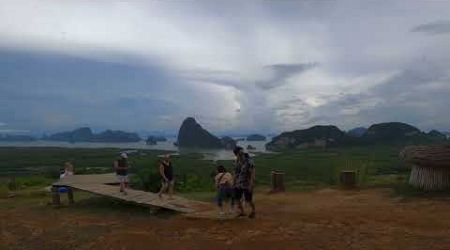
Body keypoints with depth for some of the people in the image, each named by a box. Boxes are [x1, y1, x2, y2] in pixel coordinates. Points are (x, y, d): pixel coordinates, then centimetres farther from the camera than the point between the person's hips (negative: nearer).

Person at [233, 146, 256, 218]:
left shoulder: (249, 162, -19)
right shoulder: (237, 162, 1)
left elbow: (252, 174, -18)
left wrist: (251, 185, -21)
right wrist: (234, 183, 13)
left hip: (247, 184, -6)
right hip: (238, 184, 6)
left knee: (248, 200, 3)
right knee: (237, 198, 7)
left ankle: (253, 211, 29)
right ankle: (241, 212, 25)